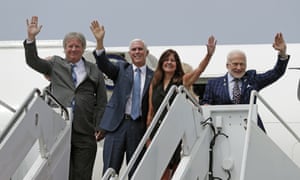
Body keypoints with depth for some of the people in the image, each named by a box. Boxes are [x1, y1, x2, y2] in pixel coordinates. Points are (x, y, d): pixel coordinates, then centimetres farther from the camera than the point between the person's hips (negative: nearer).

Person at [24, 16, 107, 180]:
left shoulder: (94, 71, 10)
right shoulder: (55, 65, 14)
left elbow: (101, 102, 8)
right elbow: (32, 61, 7)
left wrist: (99, 127, 0)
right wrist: (31, 38, -6)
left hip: (85, 133, 0)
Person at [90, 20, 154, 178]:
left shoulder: (153, 76, 7)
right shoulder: (122, 69, 10)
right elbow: (104, 65, -8)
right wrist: (99, 41, -23)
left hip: (139, 127, 0)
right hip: (117, 124, 0)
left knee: (135, 172, 6)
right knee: (110, 170, -3)